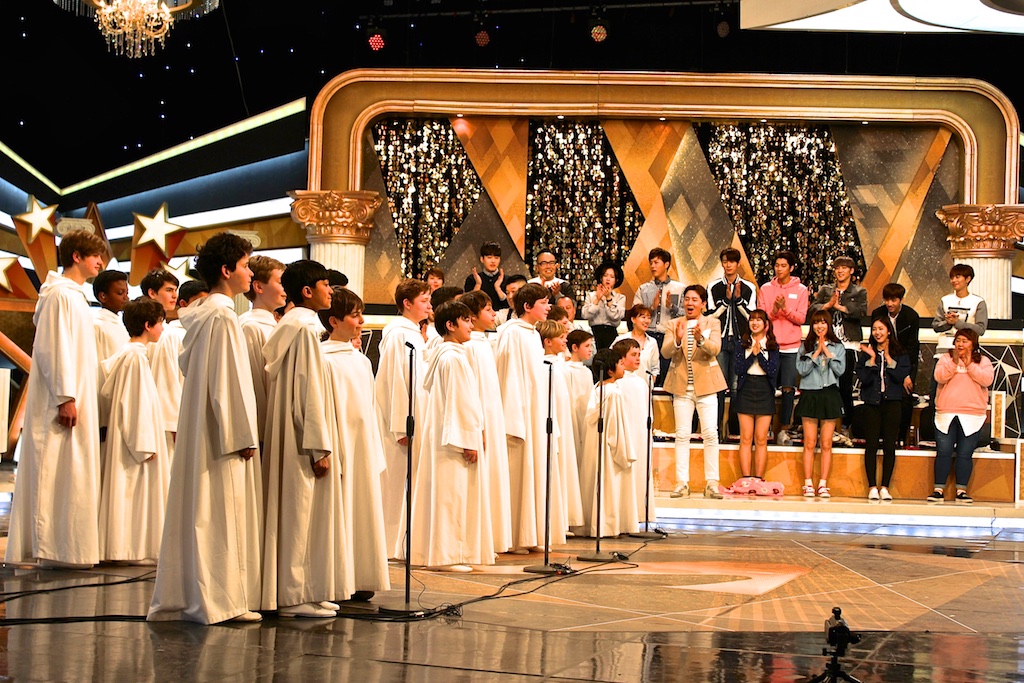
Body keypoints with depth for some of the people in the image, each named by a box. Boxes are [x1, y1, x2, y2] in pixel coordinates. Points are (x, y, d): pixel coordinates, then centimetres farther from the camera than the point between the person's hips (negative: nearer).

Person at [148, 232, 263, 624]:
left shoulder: (200, 315, 13)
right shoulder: (222, 317, -15)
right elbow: (228, 381, -18)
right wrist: (243, 436, -16)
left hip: (197, 431, 9)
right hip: (221, 435, -9)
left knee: (197, 513, 11)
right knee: (222, 513, -5)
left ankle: (182, 597, 14)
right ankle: (217, 600, -2)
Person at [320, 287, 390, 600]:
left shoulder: (361, 360, 15)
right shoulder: (326, 360, -10)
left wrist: (376, 453, 15)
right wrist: (331, 454, -18)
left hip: (364, 449, 8)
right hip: (342, 447, -8)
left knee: (365, 511, 8)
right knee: (341, 512, -5)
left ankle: (360, 579, 13)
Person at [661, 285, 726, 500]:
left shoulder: (712, 324, 5)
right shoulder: (673, 324, 8)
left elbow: (715, 348, -12)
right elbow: (665, 352, -5)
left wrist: (701, 339, -31)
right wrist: (677, 340, -24)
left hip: (705, 385, -1)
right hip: (681, 386, 1)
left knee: (710, 434, -5)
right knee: (682, 434, 0)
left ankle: (711, 483, -1)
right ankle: (682, 483, 3)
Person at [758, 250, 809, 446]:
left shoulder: (800, 290, 4)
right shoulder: (765, 289, 6)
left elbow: (801, 318, -2)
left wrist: (785, 308, -17)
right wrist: (774, 310, -17)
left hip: (790, 347, -1)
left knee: (788, 388, -4)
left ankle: (784, 429, 3)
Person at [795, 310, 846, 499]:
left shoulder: (838, 347, 9)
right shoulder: (806, 346, 7)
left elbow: (840, 370, -3)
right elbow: (801, 370, -5)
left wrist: (827, 353, -8)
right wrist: (816, 353, -9)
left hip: (830, 395, 1)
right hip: (810, 394, -1)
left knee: (826, 444, 1)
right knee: (809, 443, -2)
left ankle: (823, 485, 3)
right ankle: (808, 485, 0)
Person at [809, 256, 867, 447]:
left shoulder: (859, 292, 10)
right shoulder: (825, 290, 16)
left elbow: (861, 311, -9)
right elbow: (811, 309, 3)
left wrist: (839, 306, -12)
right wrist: (827, 305, -13)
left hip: (848, 345, -2)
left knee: (846, 388, -3)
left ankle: (845, 429, 3)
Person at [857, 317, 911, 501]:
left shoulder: (900, 354, 7)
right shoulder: (865, 353, 7)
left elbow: (902, 376, -9)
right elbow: (863, 377, -5)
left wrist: (887, 357, -10)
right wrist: (872, 358, -11)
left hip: (892, 402, 0)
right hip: (871, 402, 0)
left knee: (889, 446, -1)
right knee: (871, 445, -3)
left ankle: (885, 487, 5)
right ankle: (872, 487, 1)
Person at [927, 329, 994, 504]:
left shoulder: (983, 362, 10)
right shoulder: (946, 358, 9)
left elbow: (987, 379, -8)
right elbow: (939, 377, -8)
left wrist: (969, 365, -10)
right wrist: (954, 362, -15)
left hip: (972, 416, 0)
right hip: (946, 414, 0)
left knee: (965, 454, 0)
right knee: (943, 452, -2)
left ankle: (961, 490, 5)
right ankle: (939, 490, 1)